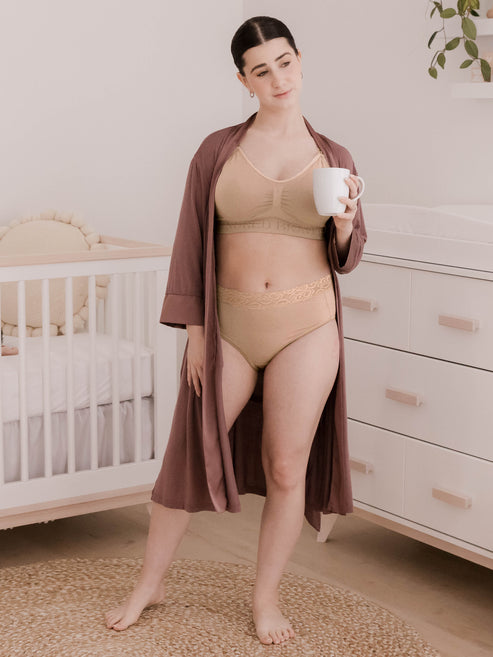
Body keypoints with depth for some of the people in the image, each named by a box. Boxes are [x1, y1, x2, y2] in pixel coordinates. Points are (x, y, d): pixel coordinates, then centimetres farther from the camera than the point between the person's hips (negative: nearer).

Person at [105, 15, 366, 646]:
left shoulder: (333, 158, 4)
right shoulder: (217, 151, 1)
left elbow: (346, 258, 9)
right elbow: (192, 243, 2)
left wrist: (344, 223, -13)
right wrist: (194, 330, -3)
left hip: (305, 328, 0)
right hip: (229, 324, 0)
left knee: (286, 468, 6)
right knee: (188, 453, 9)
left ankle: (266, 595, 25)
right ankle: (149, 582, 29)